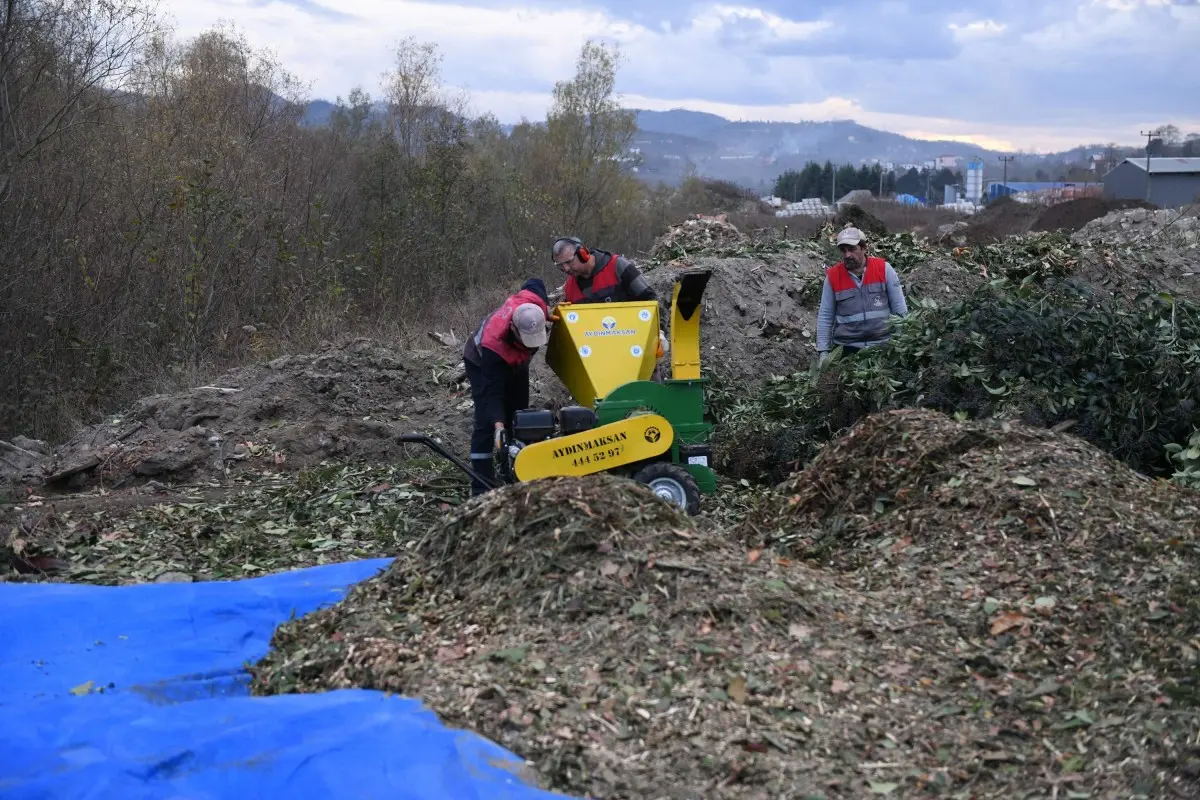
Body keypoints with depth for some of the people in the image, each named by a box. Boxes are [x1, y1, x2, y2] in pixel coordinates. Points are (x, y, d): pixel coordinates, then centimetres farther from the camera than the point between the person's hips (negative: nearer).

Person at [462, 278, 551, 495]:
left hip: (515, 362, 7)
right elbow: (492, 391, -44)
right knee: (486, 423, -16)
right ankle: (481, 487, -15)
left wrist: (548, 310, -11)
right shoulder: (493, 343, -47)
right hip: (482, 363, -6)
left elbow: (534, 283, -10)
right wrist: (498, 425, -52)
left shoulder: (534, 302, -36)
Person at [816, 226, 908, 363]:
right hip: (847, 347, 0)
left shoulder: (884, 268, -2)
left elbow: (900, 308, 3)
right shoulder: (833, 275, -1)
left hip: (883, 345, 0)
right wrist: (823, 351, -1)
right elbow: (825, 316, 4)